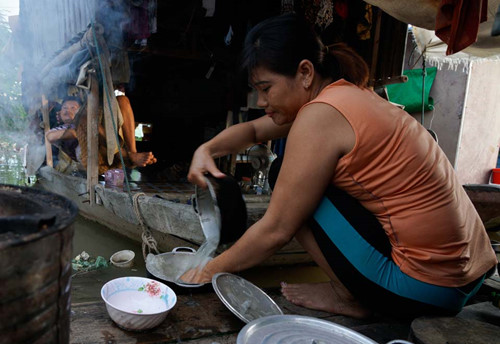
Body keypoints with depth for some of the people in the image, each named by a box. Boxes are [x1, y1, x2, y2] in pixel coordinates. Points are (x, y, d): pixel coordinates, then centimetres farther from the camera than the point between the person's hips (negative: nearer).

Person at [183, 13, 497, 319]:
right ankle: (352, 289, 15)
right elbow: (253, 129, 16)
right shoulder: (348, 93, 7)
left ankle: (350, 299, 3)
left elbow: (276, 230, -16)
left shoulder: (321, 114, -19)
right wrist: (206, 149, 0)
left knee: (292, 191, -9)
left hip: (424, 289, -9)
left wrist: (212, 270, -2)